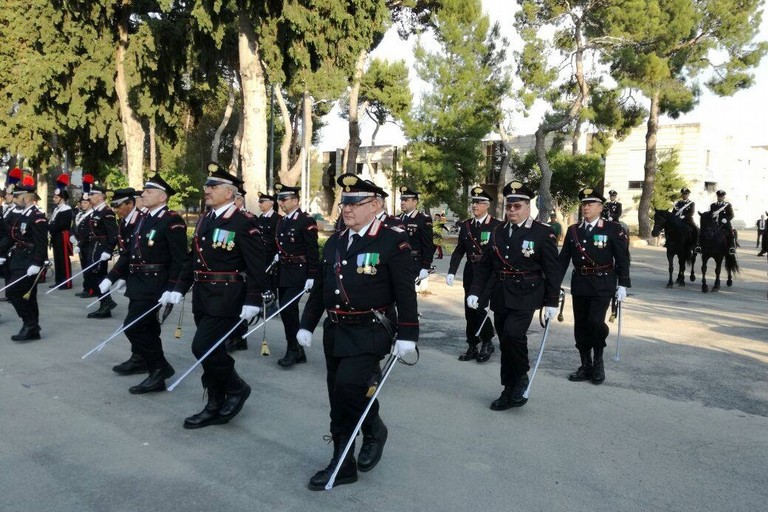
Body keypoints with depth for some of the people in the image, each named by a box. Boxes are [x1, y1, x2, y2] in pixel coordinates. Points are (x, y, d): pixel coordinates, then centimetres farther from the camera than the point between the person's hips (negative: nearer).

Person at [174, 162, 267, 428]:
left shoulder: (244, 222, -12)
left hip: (226, 299, -8)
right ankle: (216, 406, 23)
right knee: (210, 349, 12)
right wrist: (180, 288, 14)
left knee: (203, 346, -12)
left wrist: (253, 301, -21)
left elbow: (256, 266, -16)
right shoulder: (204, 220, 12)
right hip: (202, 296, 8)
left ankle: (237, 388, 11)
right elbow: (194, 259, 18)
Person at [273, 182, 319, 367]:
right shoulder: (281, 222, 13)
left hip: (298, 274, -8)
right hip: (283, 274, 8)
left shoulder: (306, 221, -10)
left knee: (288, 309, -17)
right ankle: (298, 352, 20)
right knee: (287, 312, 9)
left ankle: (293, 349, -3)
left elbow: (313, 251, -13)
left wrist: (311, 277, -16)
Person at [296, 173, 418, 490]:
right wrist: (307, 324, 13)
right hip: (335, 331, 6)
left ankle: (374, 429, 10)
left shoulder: (393, 241, -8)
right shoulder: (334, 243, 11)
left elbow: (405, 292, -10)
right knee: (340, 400, 10)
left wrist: (407, 335, -13)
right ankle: (344, 465, 23)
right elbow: (319, 288, 16)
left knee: (347, 386, -20)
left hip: (370, 333, -6)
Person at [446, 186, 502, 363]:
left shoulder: (496, 226, -6)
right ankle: (472, 347, 18)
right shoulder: (465, 225, 8)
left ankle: (487, 343, 11)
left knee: (479, 307, -10)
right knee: (470, 309, 8)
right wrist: (451, 272, 1)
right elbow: (459, 250, 9)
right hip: (470, 270, 5)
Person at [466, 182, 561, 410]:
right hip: (500, 296, 5)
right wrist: (475, 291, 0)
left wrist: (552, 302, -7)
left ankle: (521, 377, 2)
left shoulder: (543, 232, -5)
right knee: (505, 343, 10)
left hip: (525, 296, -5)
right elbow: (484, 265, 10)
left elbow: (552, 270, -5)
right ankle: (510, 390, 24)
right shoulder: (497, 231, 8)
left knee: (513, 333, -24)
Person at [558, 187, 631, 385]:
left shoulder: (613, 229, -4)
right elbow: (563, 258, 8)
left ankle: (598, 361, 9)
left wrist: (623, 285, -10)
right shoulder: (573, 230, 8)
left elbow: (623, 259, -4)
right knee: (580, 325, 7)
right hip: (579, 285, 4)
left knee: (595, 322, -15)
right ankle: (586, 365, 19)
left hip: (602, 285, -4)